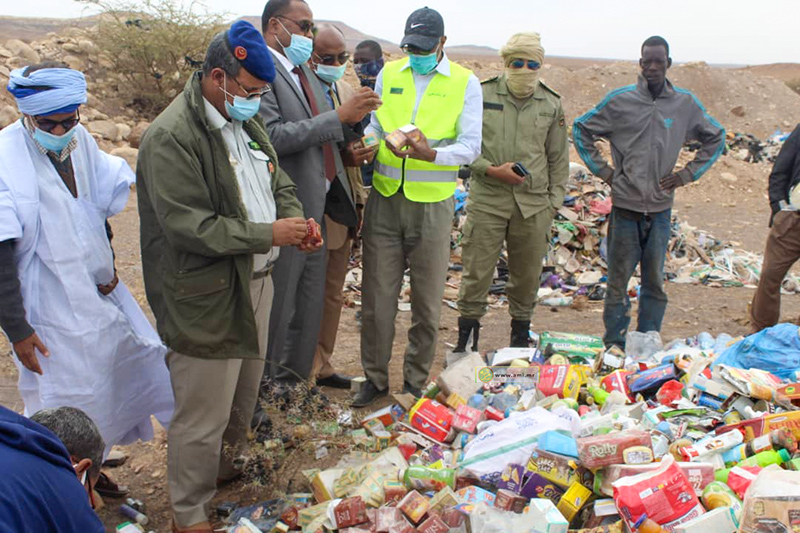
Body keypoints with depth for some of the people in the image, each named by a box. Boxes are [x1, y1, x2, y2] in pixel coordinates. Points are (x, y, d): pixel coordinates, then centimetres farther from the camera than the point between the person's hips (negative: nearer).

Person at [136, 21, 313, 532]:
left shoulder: (246, 122, 9)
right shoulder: (170, 137, -20)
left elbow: (280, 183, 18)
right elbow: (188, 226, -25)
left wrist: (294, 220, -4)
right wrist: (268, 234, -24)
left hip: (254, 282, 9)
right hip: (206, 300, -9)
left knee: (245, 390, 24)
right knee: (203, 413, 3)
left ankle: (228, 465, 48)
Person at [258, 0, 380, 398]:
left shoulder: (303, 71, 15)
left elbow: (323, 131, 19)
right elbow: (273, 137, -25)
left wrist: (352, 136, -3)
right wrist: (340, 116, -24)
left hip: (315, 206, 9)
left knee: (310, 300, 17)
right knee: (278, 302, 5)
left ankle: (292, 374, 33)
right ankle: (266, 383, 23)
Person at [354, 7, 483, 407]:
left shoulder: (465, 82, 0)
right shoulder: (388, 74, 9)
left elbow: (470, 146, -8)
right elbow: (373, 125, 11)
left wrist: (430, 154, -26)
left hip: (432, 204, -2)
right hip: (385, 199, 2)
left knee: (427, 299, 8)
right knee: (377, 294, 6)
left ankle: (416, 381, 24)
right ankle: (375, 378, 22)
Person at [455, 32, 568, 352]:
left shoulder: (551, 104, 8)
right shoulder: (483, 94, -1)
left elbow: (558, 158, 15)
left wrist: (555, 200, 9)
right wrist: (490, 170, -12)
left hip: (534, 205, 3)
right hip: (487, 201, -2)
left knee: (527, 275, 10)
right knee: (477, 272, -1)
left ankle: (520, 340, 28)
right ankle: (466, 343, 12)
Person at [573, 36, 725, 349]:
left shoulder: (686, 104, 5)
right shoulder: (620, 100, -2)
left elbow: (716, 138, 19)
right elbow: (581, 129, 8)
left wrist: (688, 173, 8)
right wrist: (603, 171, 1)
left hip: (661, 209, 2)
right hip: (625, 207, -2)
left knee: (655, 281, 8)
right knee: (618, 280, 3)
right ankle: (614, 343, 15)